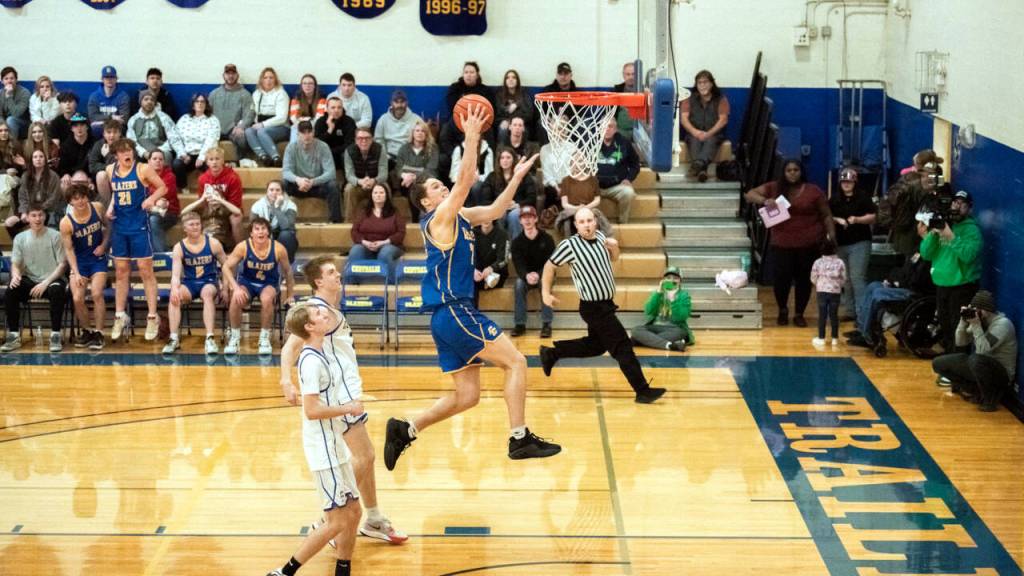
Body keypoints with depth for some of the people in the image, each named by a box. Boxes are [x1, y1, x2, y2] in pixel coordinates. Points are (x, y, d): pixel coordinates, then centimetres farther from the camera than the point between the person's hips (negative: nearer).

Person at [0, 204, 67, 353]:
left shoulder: (55, 236, -4)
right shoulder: (20, 238, 5)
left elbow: (62, 264, -5)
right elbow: (15, 264, 7)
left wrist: (46, 283, -17)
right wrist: (15, 275, -18)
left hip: (52, 280, -3)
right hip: (30, 280, 3)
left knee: (57, 290, -37)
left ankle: (55, 335, -25)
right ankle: (14, 336, -19)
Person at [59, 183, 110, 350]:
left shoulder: (98, 208, -10)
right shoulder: (66, 223, -17)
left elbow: (107, 226, 9)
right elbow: (69, 249, -12)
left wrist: (104, 245, -6)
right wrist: (76, 273, -20)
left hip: (98, 258, 0)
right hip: (79, 261, 0)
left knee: (97, 294, -18)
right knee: (77, 298, -12)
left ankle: (98, 333, -6)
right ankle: (85, 332, 12)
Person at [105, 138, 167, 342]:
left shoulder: (142, 169, -8)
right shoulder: (110, 170, 6)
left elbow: (162, 187, -2)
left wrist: (151, 199, -20)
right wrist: (111, 206, 4)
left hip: (139, 225, -4)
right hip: (119, 226, 4)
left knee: (145, 270, -1)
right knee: (121, 271, 10)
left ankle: (152, 318, 5)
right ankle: (120, 316, 18)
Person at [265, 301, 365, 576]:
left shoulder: (321, 352, 7)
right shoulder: (311, 361, -20)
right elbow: (312, 410, -25)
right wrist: (348, 408, -15)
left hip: (335, 445, 10)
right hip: (323, 450, -10)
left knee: (353, 512, 13)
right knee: (337, 521, -6)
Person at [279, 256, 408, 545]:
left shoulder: (329, 309, 12)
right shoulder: (319, 310, -17)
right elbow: (290, 346, -27)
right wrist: (286, 382, -40)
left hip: (346, 390, 10)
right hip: (340, 394, -10)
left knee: (366, 456, 15)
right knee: (362, 458, -9)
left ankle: (374, 521, 24)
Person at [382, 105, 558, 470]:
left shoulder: (459, 218, 18)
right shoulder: (439, 218, -7)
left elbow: (495, 211, 25)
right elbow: (466, 180, -18)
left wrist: (517, 178, 16)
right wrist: (472, 137, -18)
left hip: (454, 314, 9)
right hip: (452, 312, -9)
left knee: (467, 395, 9)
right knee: (515, 362, -8)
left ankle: (405, 429, 10)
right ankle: (520, 439, -9)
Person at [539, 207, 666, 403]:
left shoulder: (600, 236, 1)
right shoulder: (570, 245, -19)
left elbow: (613, 258, 18)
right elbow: (550, 265, -6)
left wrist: (614, 247, -4)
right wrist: (546, 293, -5)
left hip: (605, 305, 8)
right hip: (594, 308, -8)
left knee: (595, 345, 23)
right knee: (623, 347, -8)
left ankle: (551, 353, 34)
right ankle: (642, 391, -4)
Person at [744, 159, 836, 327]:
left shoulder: (813, 191, 1)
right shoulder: (774, 188, 2)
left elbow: (826, 216, 5)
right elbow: (749, 195, 0)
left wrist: (831, 235, -5)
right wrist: (764, 200, -19)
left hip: (808, 244, 0)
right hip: (781, 244, 0)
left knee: (804, 280, 5)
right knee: (781, 279, -1)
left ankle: (799, 314, 22)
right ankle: (782, 310, 26)